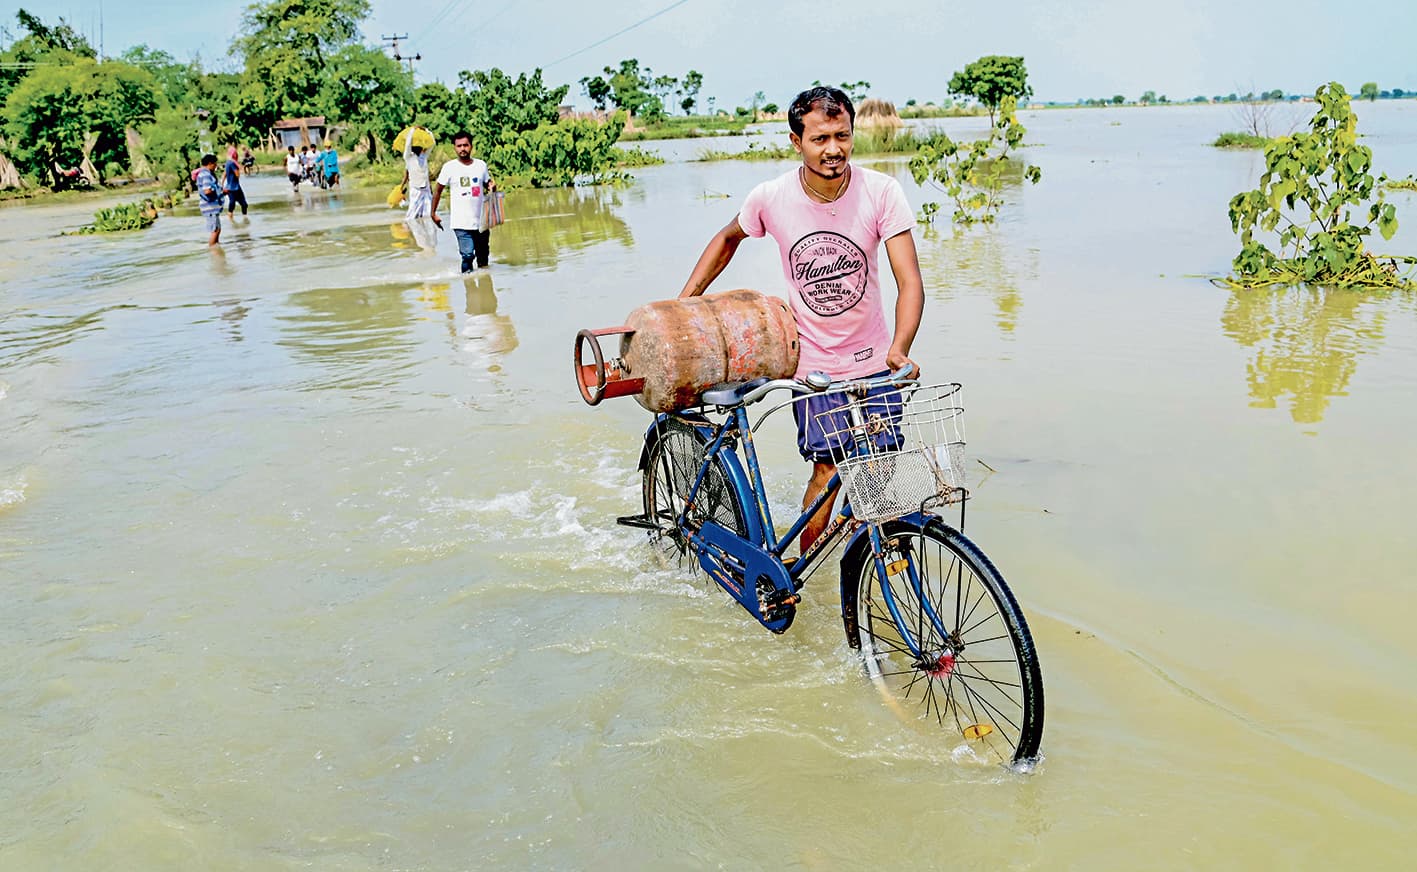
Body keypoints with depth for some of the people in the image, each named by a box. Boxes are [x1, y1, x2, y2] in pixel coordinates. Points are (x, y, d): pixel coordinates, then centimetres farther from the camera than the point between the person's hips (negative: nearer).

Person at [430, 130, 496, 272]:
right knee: (468, 255, -14)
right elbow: (438, 191, 4)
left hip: (481, 221, 4)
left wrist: (492, 186, -5)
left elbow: (487, 183, 19)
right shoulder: (449, 167, -3)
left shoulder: (481, 165, 6)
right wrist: (433, 213, 2)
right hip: (461, 223, -4)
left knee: (483, 254, 12)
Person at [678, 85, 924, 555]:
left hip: (874, 361, 1)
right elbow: (727, 239, 9)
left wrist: (899, 349, -37)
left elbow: (910, 280, -20)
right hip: (813, 364, -1)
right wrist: (679, 305, 6)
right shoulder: (771, 198, -13)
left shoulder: (881, 191, -15)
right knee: (827, 470, -4)